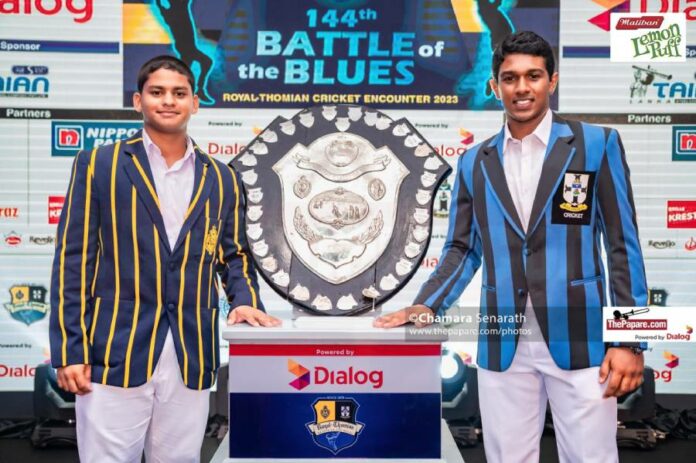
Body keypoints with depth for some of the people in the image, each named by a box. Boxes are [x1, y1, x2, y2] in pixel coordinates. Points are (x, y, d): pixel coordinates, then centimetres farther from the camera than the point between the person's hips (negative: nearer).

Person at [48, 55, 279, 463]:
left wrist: (245, 300, -3)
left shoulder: (221, 179, 11)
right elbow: (74, 258, -1)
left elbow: (233, 254, 18)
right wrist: (69, 349, -6)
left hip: (192, 357, 3)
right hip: (114, 354, -2)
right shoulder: (98, 165, 3)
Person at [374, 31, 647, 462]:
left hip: (580, 337, -2)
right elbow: (463, 249, 12)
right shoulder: (475, 162, 10)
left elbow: (623, 246, -1)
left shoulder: (597, 144, 2)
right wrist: (425, 307, -4)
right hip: (502, 342, 3)